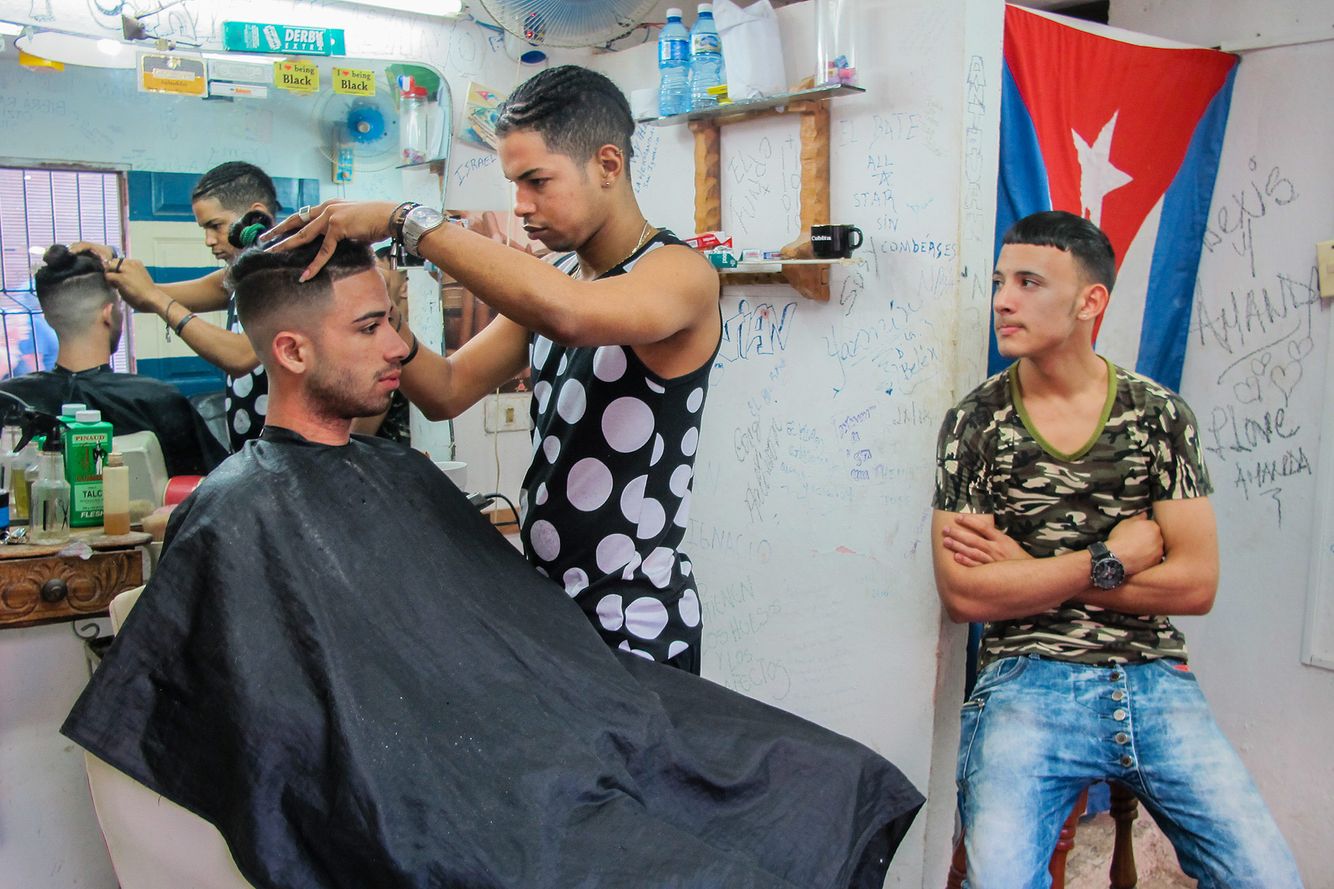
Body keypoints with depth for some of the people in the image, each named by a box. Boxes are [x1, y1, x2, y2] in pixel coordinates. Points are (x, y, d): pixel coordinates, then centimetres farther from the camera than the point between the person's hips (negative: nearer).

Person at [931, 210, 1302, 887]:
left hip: (1155, 681, 2)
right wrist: (1113, 558, -10)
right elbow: (962, 593, -8)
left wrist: (1027, 568, -7)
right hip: (1026, 683, -2)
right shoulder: (973, 422, 1)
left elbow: (1197, 583, -2)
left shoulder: (1160, 415, 4)